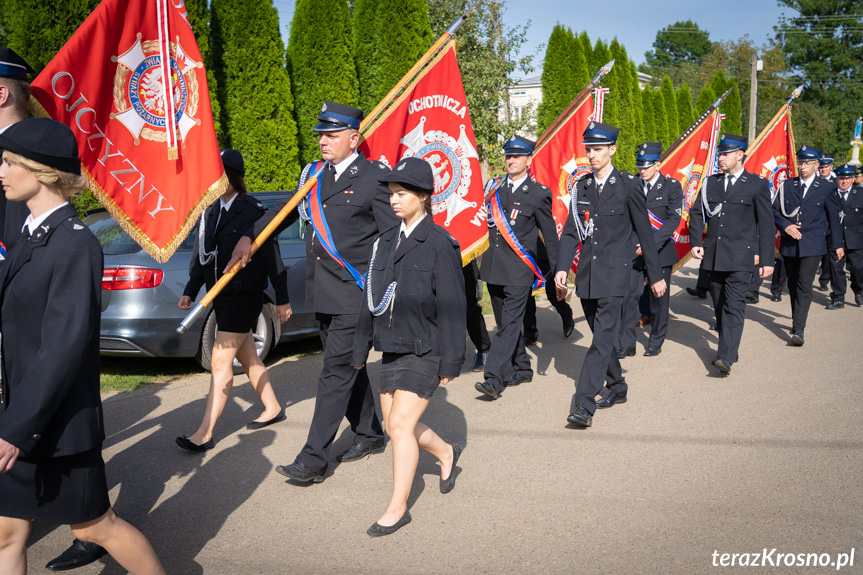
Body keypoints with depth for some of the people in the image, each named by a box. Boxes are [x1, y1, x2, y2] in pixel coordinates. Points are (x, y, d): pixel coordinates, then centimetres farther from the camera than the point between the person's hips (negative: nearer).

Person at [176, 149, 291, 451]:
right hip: (221, 296, 7)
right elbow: (200, 255, 13)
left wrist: (282, 299, -7)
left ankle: (205, 434, -7)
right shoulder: (210, 211, 9)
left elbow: (272, 257, -9)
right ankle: (272, 409, 34)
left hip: (244, 296, -7)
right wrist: (190, 291, 3)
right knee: (248, 358, 17)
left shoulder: (254, 211, -11)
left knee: (221, 361, -9)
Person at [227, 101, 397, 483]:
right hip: (323, 293, 8)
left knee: (336, 372, -5)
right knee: (347, 366, 17)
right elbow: (287, 209, 24)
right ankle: (370, 435, 34)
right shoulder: (314, 173, 11)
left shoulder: (375, 177, -10)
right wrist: (249, 237, 16)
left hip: (355, 293, -7)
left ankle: (313, 459, -1)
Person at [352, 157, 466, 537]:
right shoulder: (386, 242, 10)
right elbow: (371, 298, 14)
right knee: (394, 426, 13)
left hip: (425, 351, -7)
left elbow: (451, 306, -10)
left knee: (402, 424, -8)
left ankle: (397, 508, 6)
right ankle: (446, 453, 41)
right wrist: (360, 349, 14)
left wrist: (450, 362, -12)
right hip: (393, 348, 7)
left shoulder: (440, 244, -10)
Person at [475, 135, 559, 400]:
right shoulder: (494, 188, 11)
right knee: (506, 323, 14)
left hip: (519, 270, -6)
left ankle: (494, 379, -14)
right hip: (494, 266, 6)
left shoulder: (538, 194, -2)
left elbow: (550, 234, 3)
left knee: (510, 324, -10)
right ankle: (521, 369, 29)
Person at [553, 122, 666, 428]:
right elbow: (571, 231, 8)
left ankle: (584, 404, -14)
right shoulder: (581, 187, 9)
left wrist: (656, 275, 3)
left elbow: (644, 232, 0)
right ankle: (617, 388, 32)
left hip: (614, 271, -5)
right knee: (600, 334, 15)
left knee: (603, 337, -11)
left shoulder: (628, 185, -5)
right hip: (587, 272, 6)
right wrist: (562, 268, -5)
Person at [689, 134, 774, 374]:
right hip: (714, 255, 5)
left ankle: (726, 357, -19)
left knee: (734, 306, -13)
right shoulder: (711, 182, 11)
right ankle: (729, 349, 27)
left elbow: (766, 223, -1)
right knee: (719, 306, 12)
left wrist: (767, 259, -4)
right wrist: (696, 242, -4)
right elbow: (696, 213, 12)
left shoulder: (757, 184, 0)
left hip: (740, 257, -5)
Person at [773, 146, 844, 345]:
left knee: (804, 286, -13)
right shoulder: (787, 186, 7)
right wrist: (785, 225, -10)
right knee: (793, 285, 14)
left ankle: (798, 330, -17)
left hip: (812, 245, -3)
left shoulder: (826, 188, 1)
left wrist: (837, 245, 9)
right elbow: (775, 210, 9)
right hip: (789, 244, 4)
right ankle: (796, 320, 31)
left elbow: (834, 217, 7)